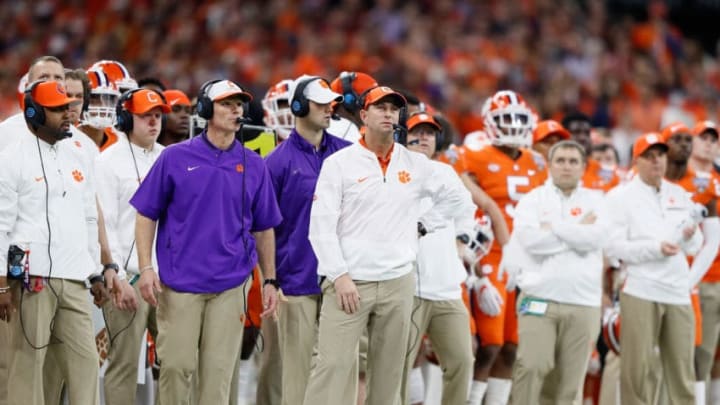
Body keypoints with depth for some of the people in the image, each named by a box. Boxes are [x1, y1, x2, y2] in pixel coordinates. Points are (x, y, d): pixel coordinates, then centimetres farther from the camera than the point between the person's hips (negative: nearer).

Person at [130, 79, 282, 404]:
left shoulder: (254, 166, 8)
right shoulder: (175, 158, 1)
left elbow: (264, 228, 14)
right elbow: (147, 215, 4)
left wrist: (270, 281, 10)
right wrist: (146, 268, -5)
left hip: (230, 286, 2)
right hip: (179, 282, -2)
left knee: (218, 371, 2)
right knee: (176, 365, -2)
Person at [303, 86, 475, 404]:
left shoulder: (416, 165, 10)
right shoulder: (339, 163, 0)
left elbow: (460, 200, 22)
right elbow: (321, 225, -6)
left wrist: (423, 226, 11)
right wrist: (340, 276, -13)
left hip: (398, 282, 4)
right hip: (349, 282, -4)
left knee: (388, 370, 7)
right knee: (331, 367, -12)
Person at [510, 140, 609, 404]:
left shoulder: (594, 201, 12)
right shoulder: (533, 200, 8)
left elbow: (596, 238, -8)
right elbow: (528, 240, -11)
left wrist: (552, 228, -6)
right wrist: (578, 233, -5)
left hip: (583, 303, 2)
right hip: (539, 299, -2)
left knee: (569, 379, 3)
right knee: (531, 367, -15)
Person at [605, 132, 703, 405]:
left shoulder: (679, 195, 15)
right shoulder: (620, 197, -1)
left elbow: (695, 246, 17)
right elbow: (613, 247, -10)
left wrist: (691, 236, -6)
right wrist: (655, 248, -17)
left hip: (678, 292, 5)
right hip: (640, 292, -4)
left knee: (682, 369, 6)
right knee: (637, 368, -3)